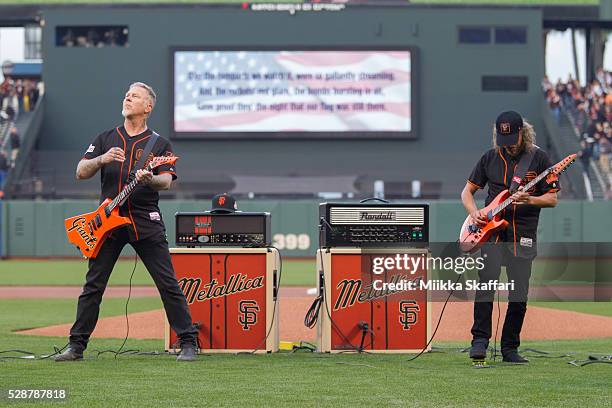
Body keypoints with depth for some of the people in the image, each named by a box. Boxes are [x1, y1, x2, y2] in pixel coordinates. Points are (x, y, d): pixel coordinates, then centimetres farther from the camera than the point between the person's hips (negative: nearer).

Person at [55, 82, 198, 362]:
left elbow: (166, 181, -6)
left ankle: (188, 343, -1)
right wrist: (102, 159, -12)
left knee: (168, 285, -6)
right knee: (93, 285, 2)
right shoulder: (106, 139, 14)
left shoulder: (159, 144, 7)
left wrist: (149, 179, -28)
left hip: (146, 222, -2)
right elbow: (81, 173, 6)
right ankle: (76, 346, 9)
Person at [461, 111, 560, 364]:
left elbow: (552, 199, 2)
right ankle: (480, 340, -15)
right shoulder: (490, 158, 8)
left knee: (519, 295, 0)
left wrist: (529, 200, -18)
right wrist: (474, 213, -4)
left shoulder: (539, 159, 1)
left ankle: (510, 347, 12)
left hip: (523, 235, 0)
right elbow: (467, 191, 16)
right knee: (487, 281, -19)